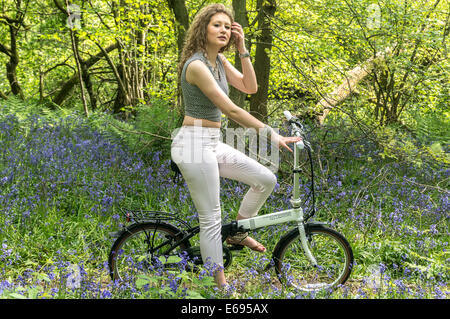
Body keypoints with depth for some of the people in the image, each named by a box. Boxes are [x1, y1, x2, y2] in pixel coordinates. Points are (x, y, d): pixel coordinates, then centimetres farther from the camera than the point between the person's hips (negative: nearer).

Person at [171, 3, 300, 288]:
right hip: (194, 144, -9)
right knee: (211, 219, -4)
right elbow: (230, 110, -21)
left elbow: (250, 87, 7)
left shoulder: (220, 60, 11)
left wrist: (242, 49, -1)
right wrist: (271, 134, -20)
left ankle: (237, 233, 27)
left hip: (213, 143, 9)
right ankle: (220, 283, 8)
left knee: (267, 180, 10)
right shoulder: (196, 65, -18)